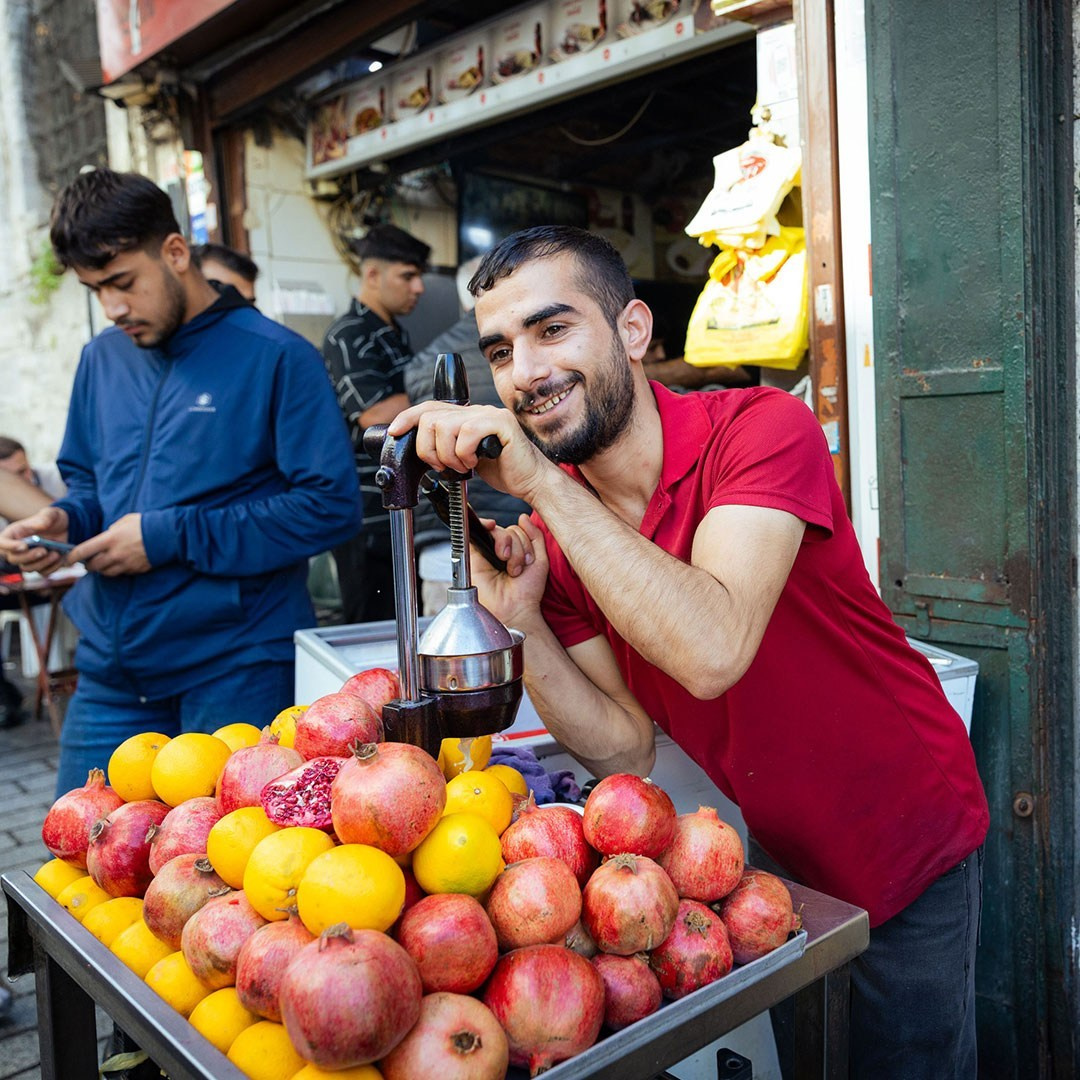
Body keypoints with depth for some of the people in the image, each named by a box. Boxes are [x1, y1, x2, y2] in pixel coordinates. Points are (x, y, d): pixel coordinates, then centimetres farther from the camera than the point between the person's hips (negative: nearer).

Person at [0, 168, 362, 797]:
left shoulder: (276, 357, -9)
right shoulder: (102, 358, 10)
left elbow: (332, 505, -15)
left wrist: (172, 537, -17)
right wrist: (63, 521, -4)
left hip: (234, 673, -5)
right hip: (110, 672, 6)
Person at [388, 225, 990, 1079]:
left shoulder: (763, 428, -24)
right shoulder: (553, 535, -8)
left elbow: (712, 652, -40)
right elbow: (627, 750, -9)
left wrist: (539, 480, -39)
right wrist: (523, 624, -24)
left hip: (910, 851, -4)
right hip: (767, 855, 4)